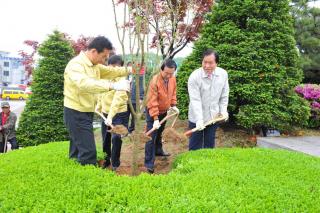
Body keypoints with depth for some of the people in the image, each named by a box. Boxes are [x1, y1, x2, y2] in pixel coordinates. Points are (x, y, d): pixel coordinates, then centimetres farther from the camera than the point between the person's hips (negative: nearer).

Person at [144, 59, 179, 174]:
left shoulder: (172, 79, -8)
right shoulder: (155, 81, -29)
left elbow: (173, 93, 11)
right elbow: (152, 102, -29)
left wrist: (173, 105, 1)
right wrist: (155, 119, -29)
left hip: (164, 111, 7)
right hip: (153, 112, -6)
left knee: (159, 133, 25)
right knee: (151, 137, -6)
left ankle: (158, 151, 46)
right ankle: (149, 163, -1)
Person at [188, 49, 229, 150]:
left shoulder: (223, 74, -7)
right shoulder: (194, 76, -19)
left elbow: (224, 95, 5)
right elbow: (195, 100, -23)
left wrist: (223, 110, -2)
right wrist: (199, 119, -30)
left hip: (214, 117, 3)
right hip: (197, 118, -3)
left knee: (210, 144, 16)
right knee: (195, 145, 7)